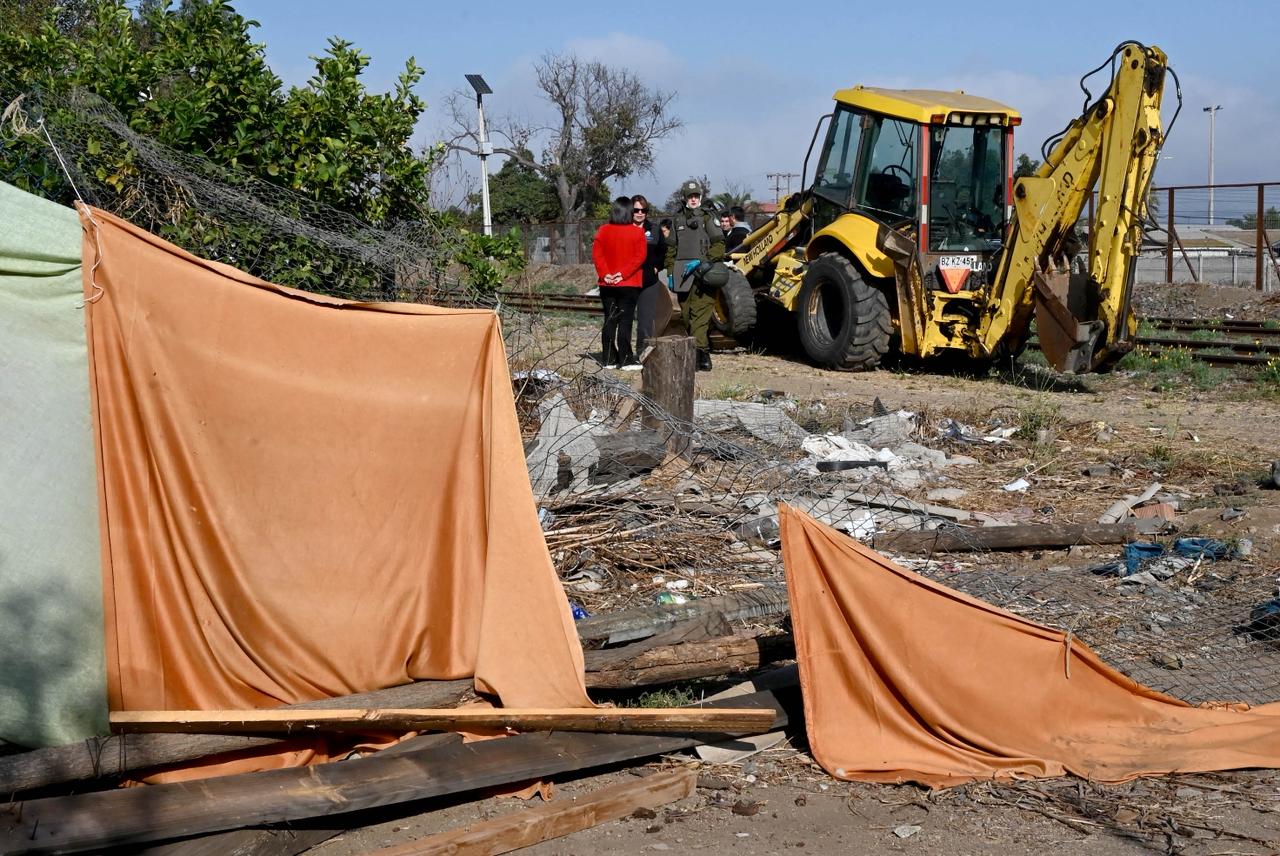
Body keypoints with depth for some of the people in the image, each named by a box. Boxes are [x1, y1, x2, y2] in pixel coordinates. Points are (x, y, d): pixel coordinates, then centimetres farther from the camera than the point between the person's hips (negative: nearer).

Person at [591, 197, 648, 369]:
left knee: (609, 321, 10)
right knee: (625, 321, -2)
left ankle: (608, 359, 11)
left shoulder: (603, 231, 4)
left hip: (607, 285, 3)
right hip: (629, 285, -3)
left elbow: (597, 254, -3)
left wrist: (605, 274, -9)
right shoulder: (637, 232, -5)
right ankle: (625, 360, -4)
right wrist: (623, 273, -15)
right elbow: (639, 256, -13)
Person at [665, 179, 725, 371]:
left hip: (703, 275, -5)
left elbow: (719, 245, -2)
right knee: (687, 316, 6)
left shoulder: (708, 219, 5)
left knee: (701, 314, -15)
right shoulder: (678, 220, 18)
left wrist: (702, 261, -13)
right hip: (683, 276, 5)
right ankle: (704, 352, 14)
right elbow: (671, 249, 20)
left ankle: (699, 352, -21)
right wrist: (671, 273, 13)